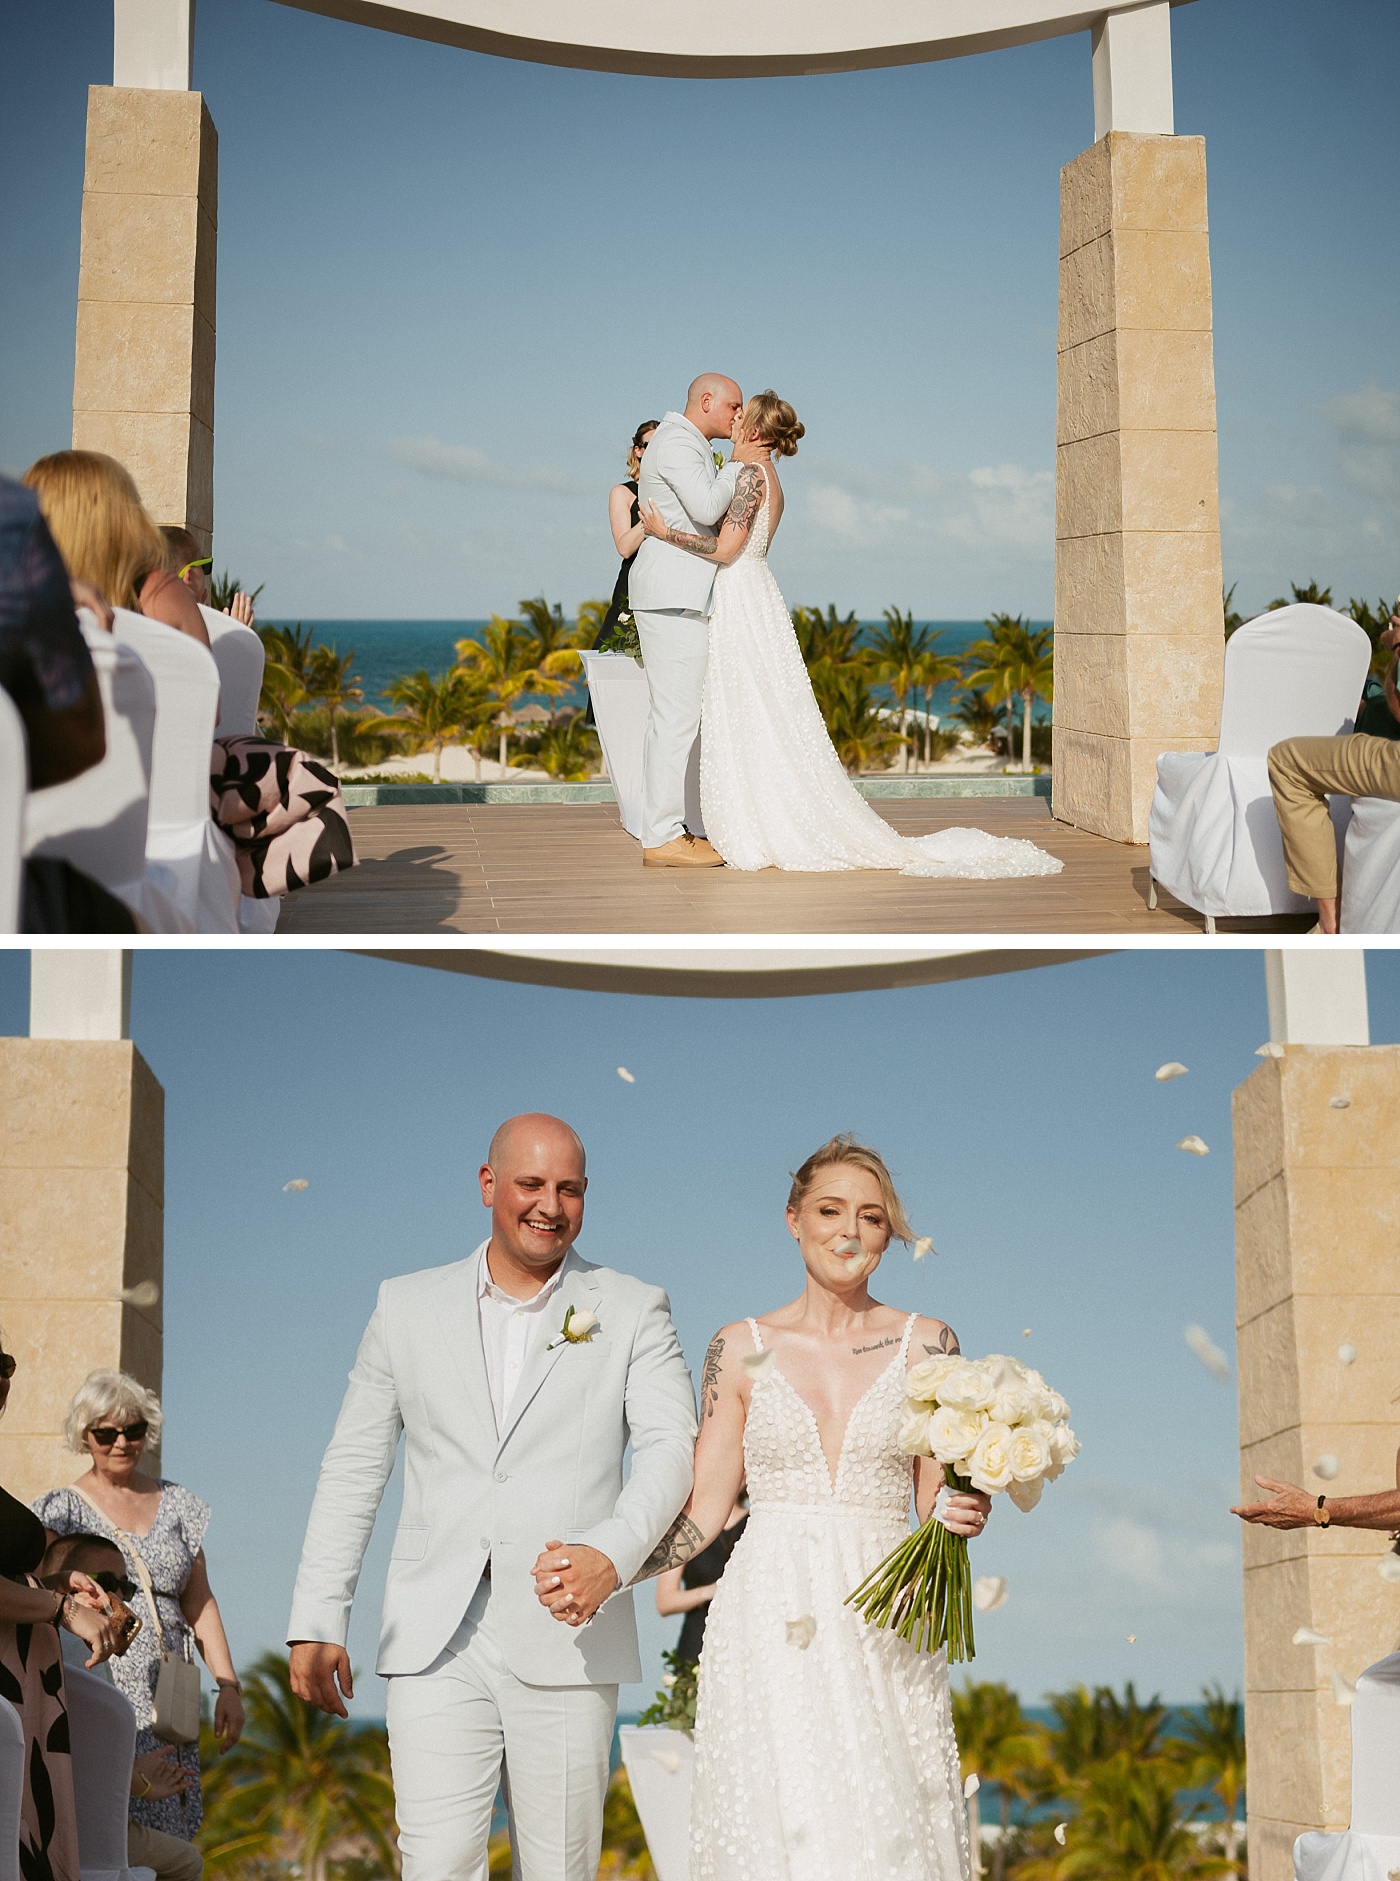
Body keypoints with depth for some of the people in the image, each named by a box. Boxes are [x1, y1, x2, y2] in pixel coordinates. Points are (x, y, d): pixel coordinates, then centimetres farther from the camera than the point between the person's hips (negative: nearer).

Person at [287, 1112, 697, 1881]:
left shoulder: (633, 1313, 6)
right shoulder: (408, 1307, 11)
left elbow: (670, 1444, -6)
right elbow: (352, 1469, 12)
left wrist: (613, 1551, -26)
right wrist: (316, 1620, 2)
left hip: (567, 1644, -1)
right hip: (436, 1646, 1)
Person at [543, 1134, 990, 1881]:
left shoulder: (926, 1345, 7)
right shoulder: (741, 1349, 7)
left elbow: (936, 1505, 10)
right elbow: (705, 1511, 7)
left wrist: (965, 1513, -12)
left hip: (883, 1630, 0)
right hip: (768, 1631, 0)